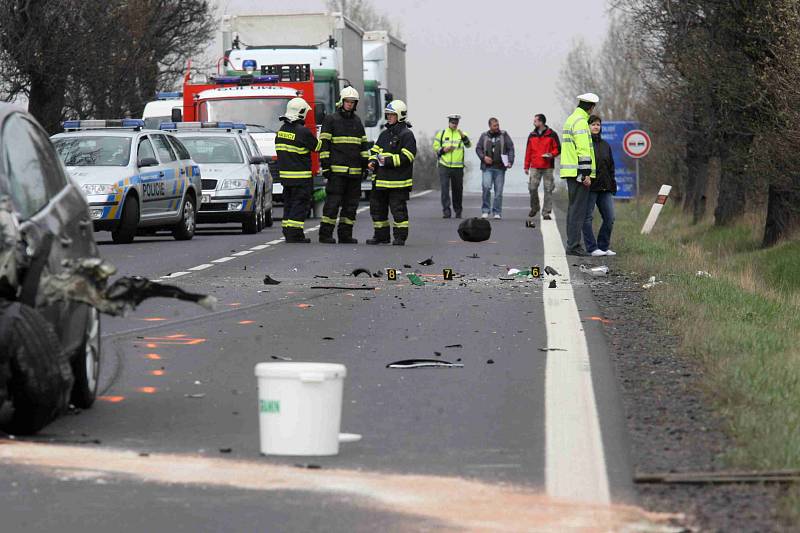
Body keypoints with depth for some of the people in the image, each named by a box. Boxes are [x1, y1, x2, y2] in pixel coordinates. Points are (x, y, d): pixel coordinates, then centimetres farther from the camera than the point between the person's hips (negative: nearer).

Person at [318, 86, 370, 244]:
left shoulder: (357, 121, 17)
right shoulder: (331, 120, 1)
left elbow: (363, 145, 22)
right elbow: (324, 143, -4)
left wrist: (364, 164, 14)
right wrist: (325, 166, -11)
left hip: (354, 171, 6)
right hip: (337, 170, -6)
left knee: (351, 203, 5)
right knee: (333, 201, -9)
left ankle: (345, 234, 11)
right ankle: (325, 234, -7)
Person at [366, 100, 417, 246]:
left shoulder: (407, 135, -8)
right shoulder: (384, 134, 17)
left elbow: (406, 157, -16)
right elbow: (375, 150, 22)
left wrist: (388, 160, -22)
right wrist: (373, 161, 0)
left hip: (398, 181, -8)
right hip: (381, 179, 8)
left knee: (398, 209, -3)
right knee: (377, 207, 12)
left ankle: (400, 237, 4)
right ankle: (381, 235, 21)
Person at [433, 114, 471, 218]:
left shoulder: (462, 134, 7)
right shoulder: (441, 133, 7)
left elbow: (469, 145, -9)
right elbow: (435, 147, 8)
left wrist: (463, 136, -28)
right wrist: (444, 150, -11)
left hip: (458, 167, 1)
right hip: (444, 166, -1)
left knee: (458, 190, 8)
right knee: (445, 188, -10)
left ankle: (458, 211, 21)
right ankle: (446, 211, -11)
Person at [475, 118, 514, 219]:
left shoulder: (504, 135, 7)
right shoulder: (484, 136, 9)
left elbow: (511, 148, 4)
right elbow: (478, 148, 11)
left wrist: (510, 161, -8)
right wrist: (483, 157, -7)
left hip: (500, 168, 0)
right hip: (487, 167, 0)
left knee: (498, 191, 1)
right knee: (486, 187, -15)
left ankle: (497, 212, 9)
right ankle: (485, 211, -3)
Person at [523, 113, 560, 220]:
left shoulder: (552, 135, 2)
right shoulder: (532, 135, 13)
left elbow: (558, 148, 5)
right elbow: (528, 151, 15)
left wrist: (551, 154, -16)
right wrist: (526, 166, 12)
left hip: (548, 167, -3)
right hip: (534, 167, 3)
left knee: (548, 190, -2)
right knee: (532, 188, -4)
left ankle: (546, 212, 2)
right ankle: (534, 208, 18)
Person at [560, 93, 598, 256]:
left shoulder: (571, 119, 19)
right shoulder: (581, 122, -13)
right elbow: (583, 150, -19)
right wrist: (586, 174, -19)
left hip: (570, 172, 10)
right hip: (579, 172, -10)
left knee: (573, 208, 14)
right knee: (578, 209, -9)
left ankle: (572, 244, 17)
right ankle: (574, 246, -11)